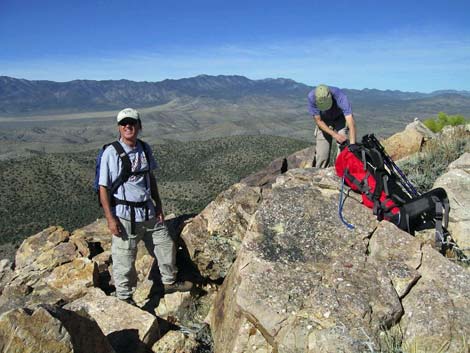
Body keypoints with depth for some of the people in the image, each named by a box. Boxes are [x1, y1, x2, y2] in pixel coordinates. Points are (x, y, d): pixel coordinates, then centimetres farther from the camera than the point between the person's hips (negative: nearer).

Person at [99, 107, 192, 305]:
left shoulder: (144, 149, 4)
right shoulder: (111, 153, -13)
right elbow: (103, 188, -11)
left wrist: (158, 206, 13)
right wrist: (110, 218, -15)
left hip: (148, 211, 6)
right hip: (124, 215, -6)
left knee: (165, 245, 16)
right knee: (124, 259, 5)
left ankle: (169, 282, 39)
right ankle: (124, 298, 27)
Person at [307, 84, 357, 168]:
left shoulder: (340, 97, -36)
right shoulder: (311, 97, -31)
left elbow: (351, 123, -40)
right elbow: (318, 120, -19)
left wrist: (352, 145, -49)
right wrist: (334, 134, -29)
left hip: (340, 119, -1)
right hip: (324, 122, 1)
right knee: (321, 155, -7)